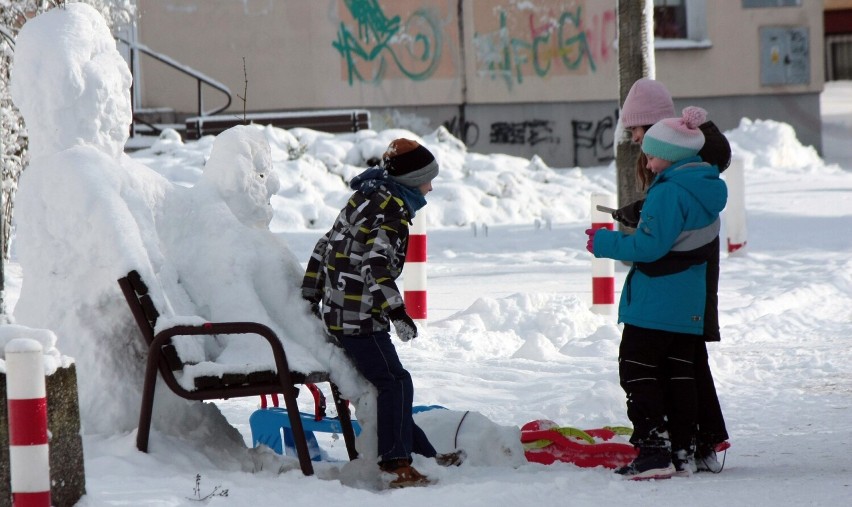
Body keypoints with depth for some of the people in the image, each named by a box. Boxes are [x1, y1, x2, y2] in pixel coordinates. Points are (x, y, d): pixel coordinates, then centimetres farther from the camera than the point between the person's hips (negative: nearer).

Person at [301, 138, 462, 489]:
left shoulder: (364, 199, 18)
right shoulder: (392, 209, -13)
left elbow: (324, 249, 21)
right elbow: (376, 264, -24)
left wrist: (310, 298, 25)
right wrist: (396, 310, -28)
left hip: (337, 312, 10)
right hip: (360, 318, -10)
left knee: (389, 384, 15)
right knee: (395, 384, -14)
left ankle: (424, 454, 22)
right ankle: (397, 465, -22)